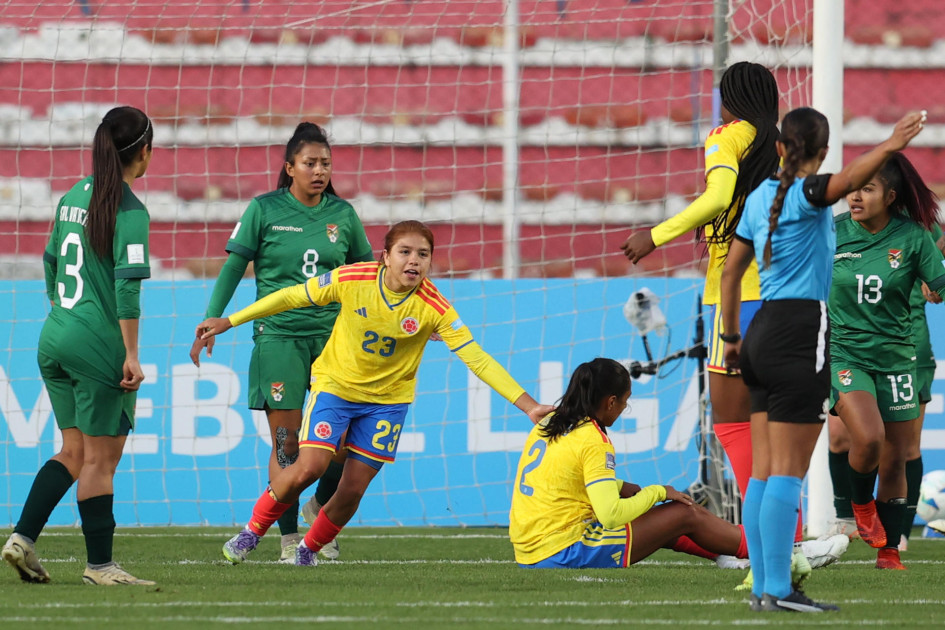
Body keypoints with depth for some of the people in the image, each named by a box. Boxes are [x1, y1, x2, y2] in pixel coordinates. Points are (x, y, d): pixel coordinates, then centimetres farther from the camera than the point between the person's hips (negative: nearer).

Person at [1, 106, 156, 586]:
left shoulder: (72, 198, 11)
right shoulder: (129, 212, -12)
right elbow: (127, 284, -18)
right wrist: (131, 355, -17)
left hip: (54, 341, 7)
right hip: (100, 344, -7)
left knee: (74, 452, 15)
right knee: (100, 459, 0)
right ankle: (99, 565, 5)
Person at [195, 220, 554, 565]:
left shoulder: (434, 308, -20)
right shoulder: (350, 280, -20)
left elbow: (477, 359, -21)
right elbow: (292, 297, -6)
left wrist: (528, 406, -29)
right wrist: (228, 322, -2)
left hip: (387, 398, 1)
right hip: (335, 384, -1)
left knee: (353, 490, 1)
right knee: (309, 468, -19)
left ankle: (309, 550, 29)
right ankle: (253, 531, 5)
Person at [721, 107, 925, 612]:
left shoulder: (760, 197, 14)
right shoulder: (806, 193, -8)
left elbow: (730, 272, 19)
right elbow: (849, 179, -31)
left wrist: (732, 337, 27)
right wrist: (888, 149, -44)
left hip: (764, 330, 8)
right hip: (800, 331, -8)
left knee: (764, 471, 8)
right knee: (788, 472, -9)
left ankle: (763, 586, 8)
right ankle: (778, 589, -12)